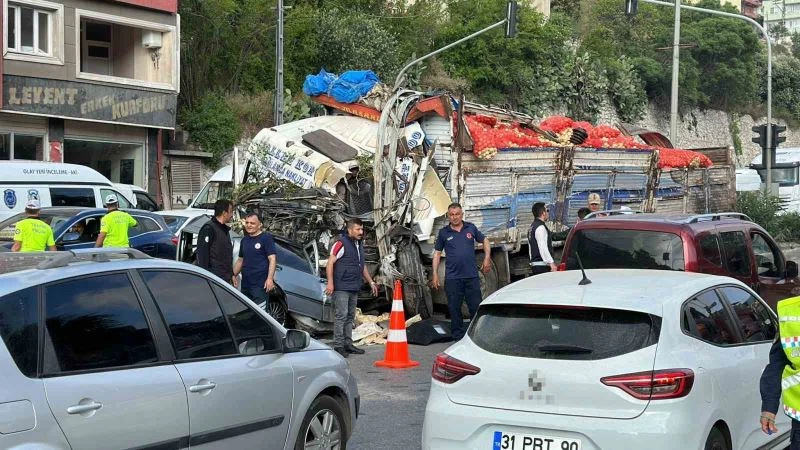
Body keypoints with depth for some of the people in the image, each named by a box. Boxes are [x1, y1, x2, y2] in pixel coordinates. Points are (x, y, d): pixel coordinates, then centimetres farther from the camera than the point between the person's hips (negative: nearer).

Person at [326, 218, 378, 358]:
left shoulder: (359, 245, 17)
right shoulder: (341, 244, -11)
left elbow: (362, 266, 28)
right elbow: (330, 263, -14)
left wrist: (371, 282, 26)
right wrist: (330, 282, -22)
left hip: (354, 288, 9)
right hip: (341, 287, -9)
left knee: (350, 317, 13)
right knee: (341, 316, -9)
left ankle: (348, 344, 19)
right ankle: (338, 346, -6)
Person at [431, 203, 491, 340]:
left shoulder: (471, 228, 6)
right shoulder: (444, 232, 4)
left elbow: (485, 241, 18)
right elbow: (437, 253, 8)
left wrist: (487, 259, 6)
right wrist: (435, 275, 2)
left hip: (471, 276, 1)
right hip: (452, 278, -1)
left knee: (476, 307, 3)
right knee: (454, 308, 4)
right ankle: (458, 336, 13)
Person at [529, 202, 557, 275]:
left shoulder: (532, 227, 17)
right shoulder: (540, 227, -14)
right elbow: (543, 248, -21)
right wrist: (551, 263, -20)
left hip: (534, 263, 10)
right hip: (542, 265, -10)